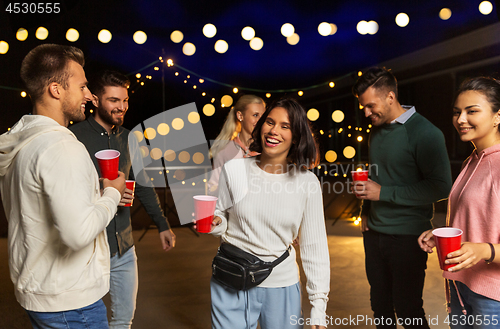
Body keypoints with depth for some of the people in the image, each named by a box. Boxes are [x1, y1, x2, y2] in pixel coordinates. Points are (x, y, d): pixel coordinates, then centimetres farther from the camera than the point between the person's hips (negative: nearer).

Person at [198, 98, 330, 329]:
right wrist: (216, 223, -16)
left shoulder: (307, 182, -8)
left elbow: (314, 246, -3)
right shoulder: (234, 170, -6)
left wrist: (319, 309, -3)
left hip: (281, 286, 0)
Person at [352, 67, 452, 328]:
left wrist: (383, 193, -20)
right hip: (374, 233, 7)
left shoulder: (425, 133, -14)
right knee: (380, 305, 17)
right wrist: (366, 211, 11)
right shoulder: (377, 131, 9)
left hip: (407, 237, -7)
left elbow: (440, 187, -20)